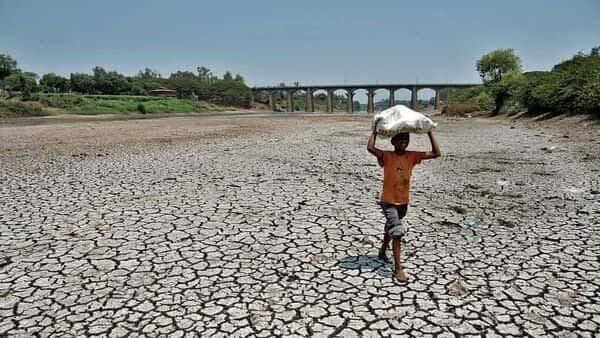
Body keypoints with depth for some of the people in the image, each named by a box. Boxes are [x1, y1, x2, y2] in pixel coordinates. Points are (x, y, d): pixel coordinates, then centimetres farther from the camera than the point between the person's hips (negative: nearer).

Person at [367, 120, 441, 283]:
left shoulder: (412, 156, -1)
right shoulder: (387, 156, -14)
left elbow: (436, 153, -5)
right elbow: (370, 148, -32)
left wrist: (429, 133, -7)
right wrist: (375, 130, -23)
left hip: (403, 201, 5)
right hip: (388, 201, -5)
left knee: (390, 229, 24)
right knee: (397, 232, -13)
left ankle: (382, 251, 47)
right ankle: (398, 268, -5)